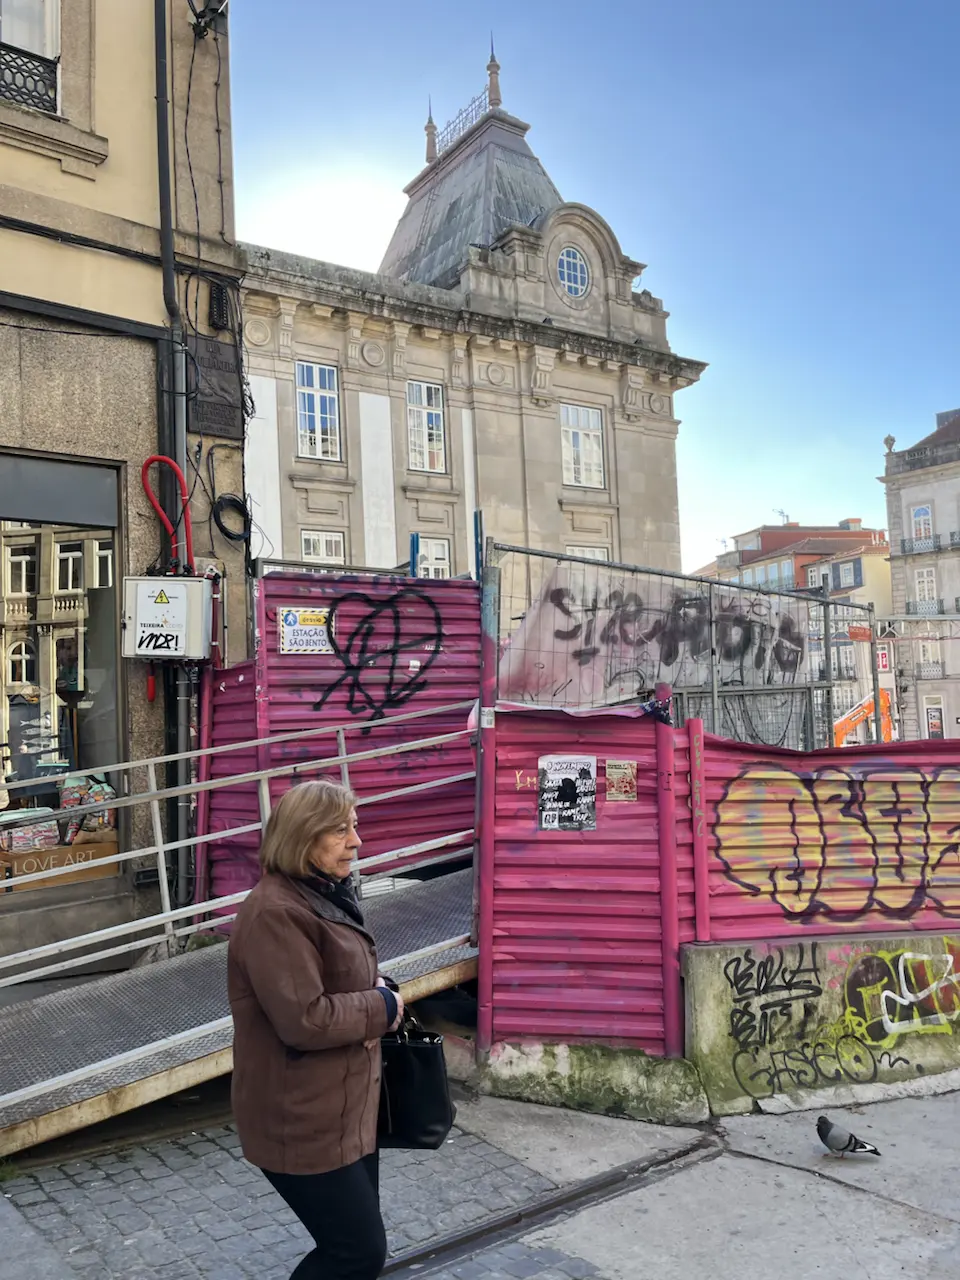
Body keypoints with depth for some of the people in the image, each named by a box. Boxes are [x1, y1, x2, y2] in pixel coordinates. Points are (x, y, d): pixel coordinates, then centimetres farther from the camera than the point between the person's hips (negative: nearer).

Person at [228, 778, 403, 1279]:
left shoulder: (326, 895, 8)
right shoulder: (275, 913, -24)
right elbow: (305, 1020, -30)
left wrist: (378, 990, -2)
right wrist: (382, 1007, -16)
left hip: (345, 1109, 10)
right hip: (304, 1123, -9)